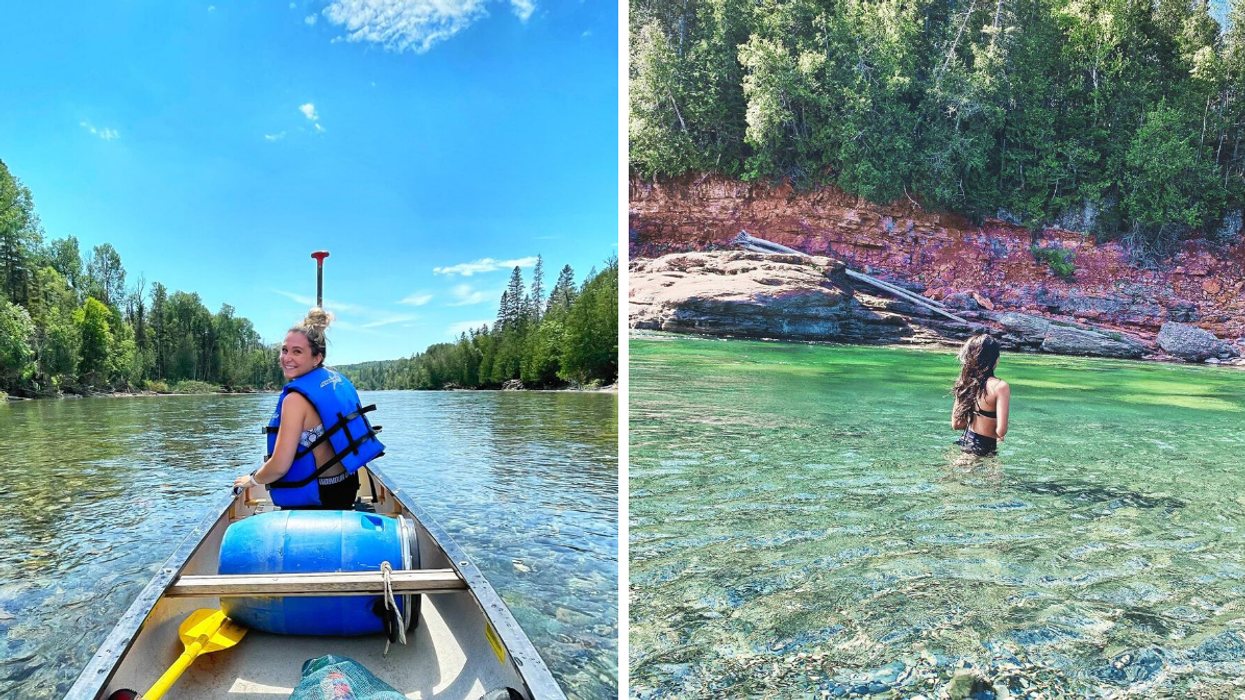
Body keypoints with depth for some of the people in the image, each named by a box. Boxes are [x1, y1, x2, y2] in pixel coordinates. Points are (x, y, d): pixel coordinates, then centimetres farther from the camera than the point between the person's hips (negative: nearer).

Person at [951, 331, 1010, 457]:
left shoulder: (965, 382, 2)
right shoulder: (1000, 386, -17)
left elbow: (956, 424, 8)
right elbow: (1001, 431, -21)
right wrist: (998, 436, 0)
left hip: (964, 442, 7)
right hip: (984, 448, -7)